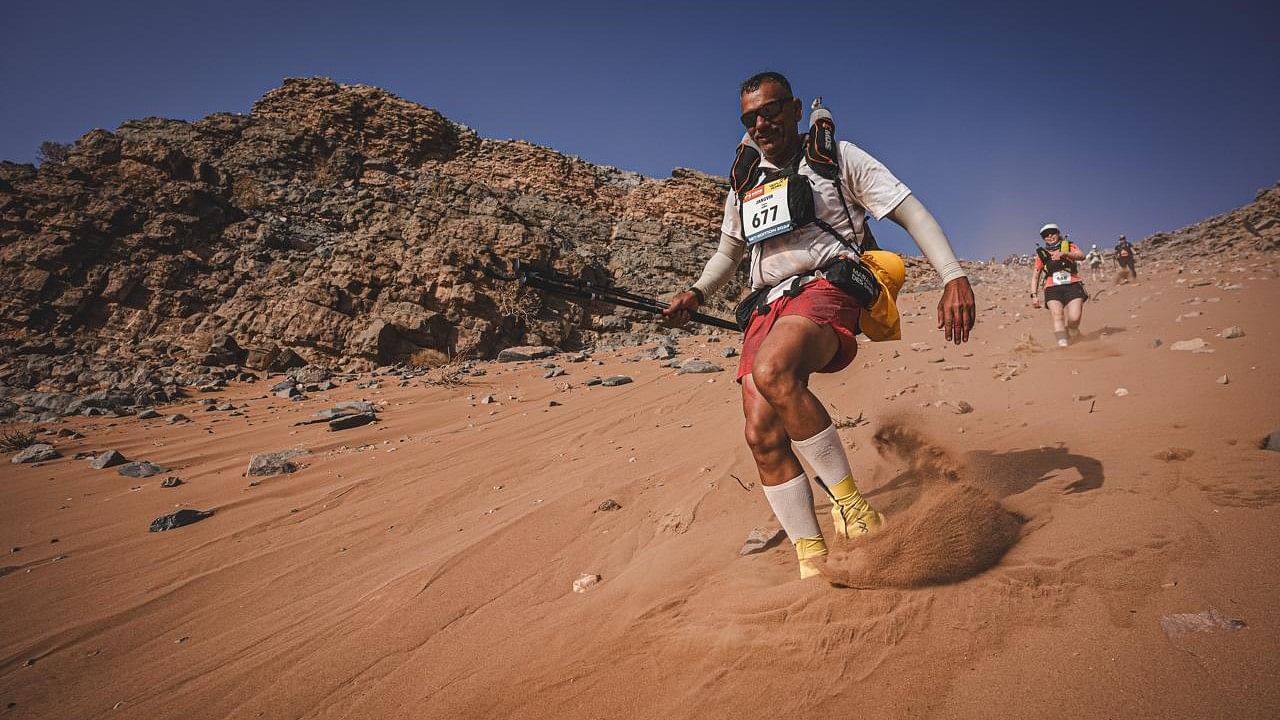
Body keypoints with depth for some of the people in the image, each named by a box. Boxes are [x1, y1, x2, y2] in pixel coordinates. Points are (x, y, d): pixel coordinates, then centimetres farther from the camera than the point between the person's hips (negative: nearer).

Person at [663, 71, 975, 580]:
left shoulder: (837, 157, 7)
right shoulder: (744, 183, 22)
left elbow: (912, 212, 3)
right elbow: (729, 253, 33)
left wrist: (954, 277, -11)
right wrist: (695, 294, 13)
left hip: (826, 285, -5)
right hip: (768, 304, 6)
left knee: (772, 372, -37)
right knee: (763, 436, -11)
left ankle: (848, 500, -22)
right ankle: (813, 563, -2)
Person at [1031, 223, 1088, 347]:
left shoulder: (1069, 246, 15)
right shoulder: (1042, 253, 18)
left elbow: (1081, 255, -6)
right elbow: (1035, 276, 17)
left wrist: (1064, 253, -25)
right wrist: (1034, 295, 5)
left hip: (1073, 286, -1)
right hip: (1053, 289, 1)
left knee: (1074, 319, -16)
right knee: (1057, 316, -23)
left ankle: (1072, 337, 14)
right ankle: (1063, 346, -32)